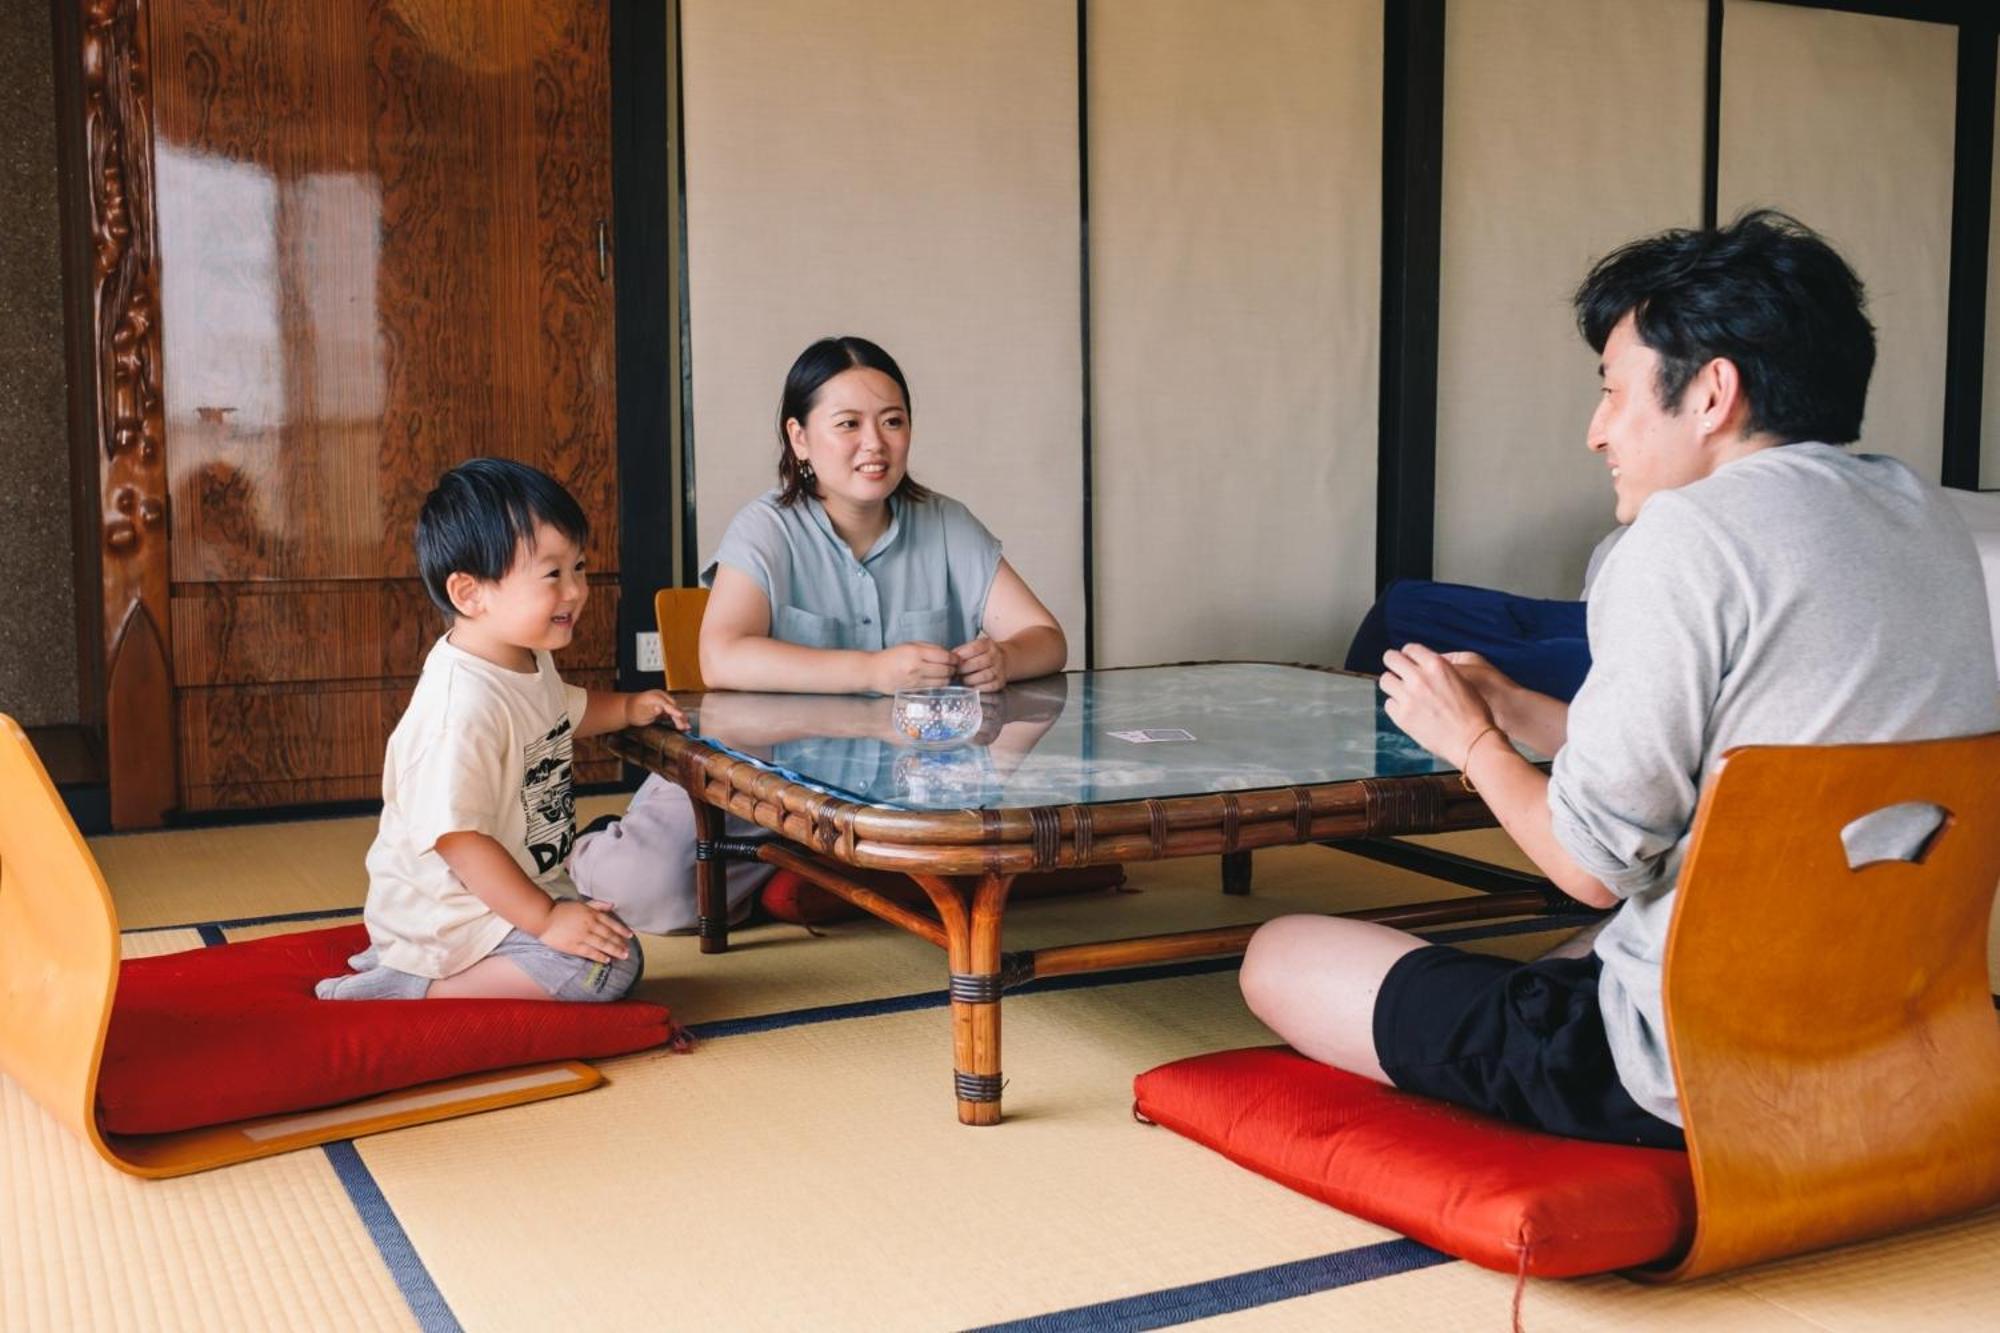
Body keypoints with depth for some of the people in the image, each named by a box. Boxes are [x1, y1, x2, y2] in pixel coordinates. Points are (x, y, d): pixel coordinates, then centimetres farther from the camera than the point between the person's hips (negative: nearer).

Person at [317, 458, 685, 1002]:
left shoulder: (529, 662, 4)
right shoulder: (463, 704, -29)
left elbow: (564, 710, 29)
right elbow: (457, 838, -31)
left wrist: (628, 708, 12)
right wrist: (544, 918, -29)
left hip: (503, 890, 10)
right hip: (451, 908, -10)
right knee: (612, 962, -21)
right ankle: (416, 989, -14)